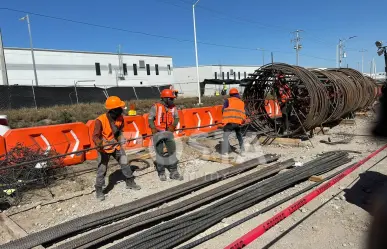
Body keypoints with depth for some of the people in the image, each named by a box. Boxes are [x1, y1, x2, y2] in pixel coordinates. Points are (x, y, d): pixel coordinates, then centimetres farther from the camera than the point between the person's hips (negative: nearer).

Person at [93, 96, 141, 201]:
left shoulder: (120, 117, -8)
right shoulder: (100, 120, -25)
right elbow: (95, 136, -24)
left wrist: (121, 138, -10)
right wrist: (100, 144, -42)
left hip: (117, 146, 5)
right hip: (104, 148, -5)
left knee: (125, 164, 11)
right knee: (102, 170, 0)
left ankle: (130, 182, 30)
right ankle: (99, 190, 16)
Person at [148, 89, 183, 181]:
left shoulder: (173, 108, 4)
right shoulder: (156, 107, -8)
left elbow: (176, 118, 8)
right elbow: (150, 119, -5)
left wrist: (173, 126, -11)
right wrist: (153, 129, -18)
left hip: (168, 132, 4)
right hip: (158, 132, -4)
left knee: (172, 150, 3)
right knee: (160, 152, 4)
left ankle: (173, 172, 13)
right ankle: (161, 172, 18)